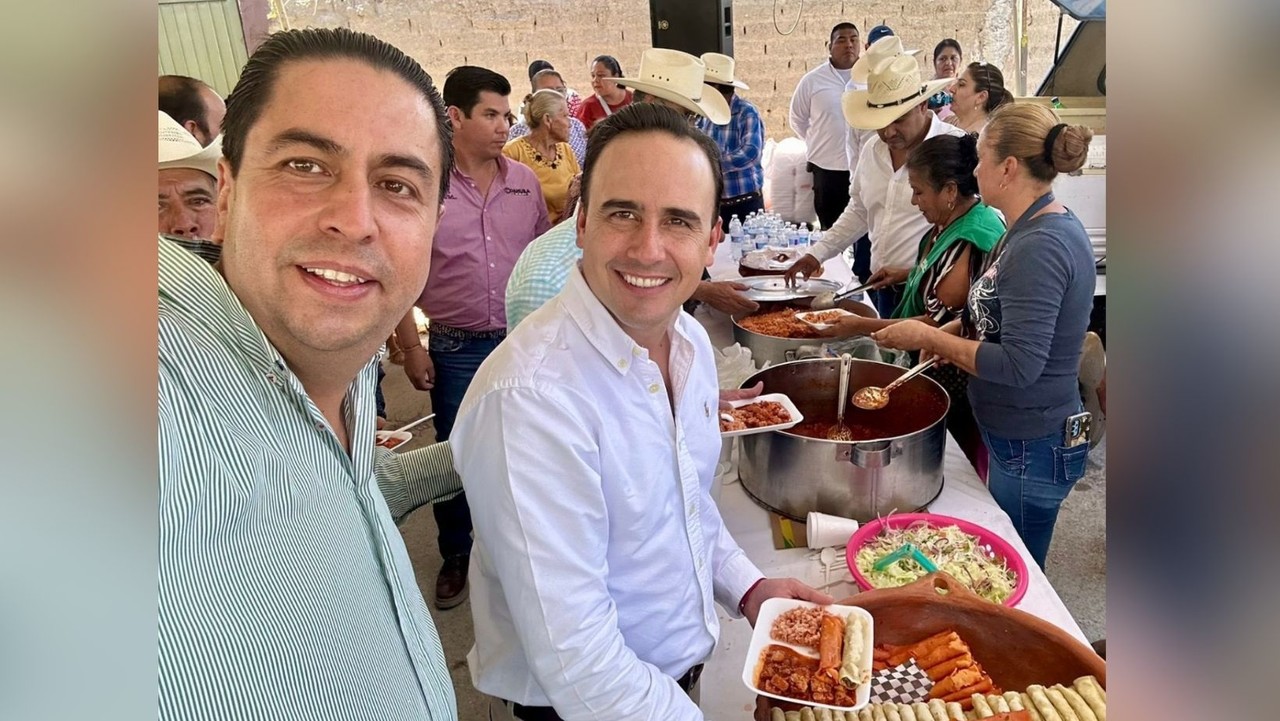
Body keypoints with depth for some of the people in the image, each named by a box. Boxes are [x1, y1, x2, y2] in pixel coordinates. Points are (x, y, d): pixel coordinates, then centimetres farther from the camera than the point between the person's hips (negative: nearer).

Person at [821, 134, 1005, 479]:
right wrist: (908, 273, 6)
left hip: (952, 381, -9)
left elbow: (938, 323, -24)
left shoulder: (970, 242, -27)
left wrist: (862, 326, -20)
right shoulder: (954, 219, 1)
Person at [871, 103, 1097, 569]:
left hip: (1031, 450, -9)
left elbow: (1018, 364, -28)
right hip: (1020, 440, 9)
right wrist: (956, 331, 3)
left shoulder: (1041, 247, -25)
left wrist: (929, 338, -19)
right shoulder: (1043, 227, 6)